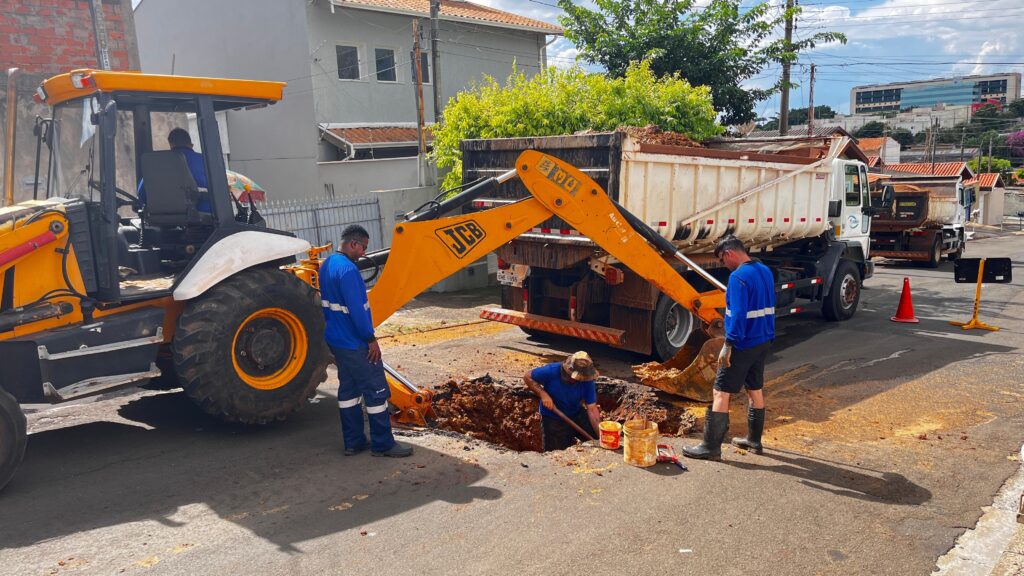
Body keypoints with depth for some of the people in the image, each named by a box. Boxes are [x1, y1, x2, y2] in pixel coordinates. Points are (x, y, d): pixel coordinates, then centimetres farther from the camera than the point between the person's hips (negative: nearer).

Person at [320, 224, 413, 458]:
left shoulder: (327, 265, 8)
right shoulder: (347, 269, -23)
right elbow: (356, 309, -25)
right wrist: (371, 339, -18)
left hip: (337, 340, 10)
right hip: (355, 343, -10)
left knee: (348, 389, 14)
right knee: (376, 391, -1)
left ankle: (353, 442, 21)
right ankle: (383, 444, 6)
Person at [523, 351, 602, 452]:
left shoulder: (587, 381, -20)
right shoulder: (551, 371, -27)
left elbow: (592, 409, -20)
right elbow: (528, 377, -14)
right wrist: (542, 394, -28)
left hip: (577, 414, 2)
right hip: (553, 419, -2)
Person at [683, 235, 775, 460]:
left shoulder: (738, 277, -19)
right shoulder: (765, 271, 10)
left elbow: (738, 315, -25)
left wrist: (728, 345, -21)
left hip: (743, 346, -9)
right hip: (763, 342, 9)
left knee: (721, 393, -4)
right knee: (755, 391, 18)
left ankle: (711, 447, -1)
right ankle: (754, 440, 30)